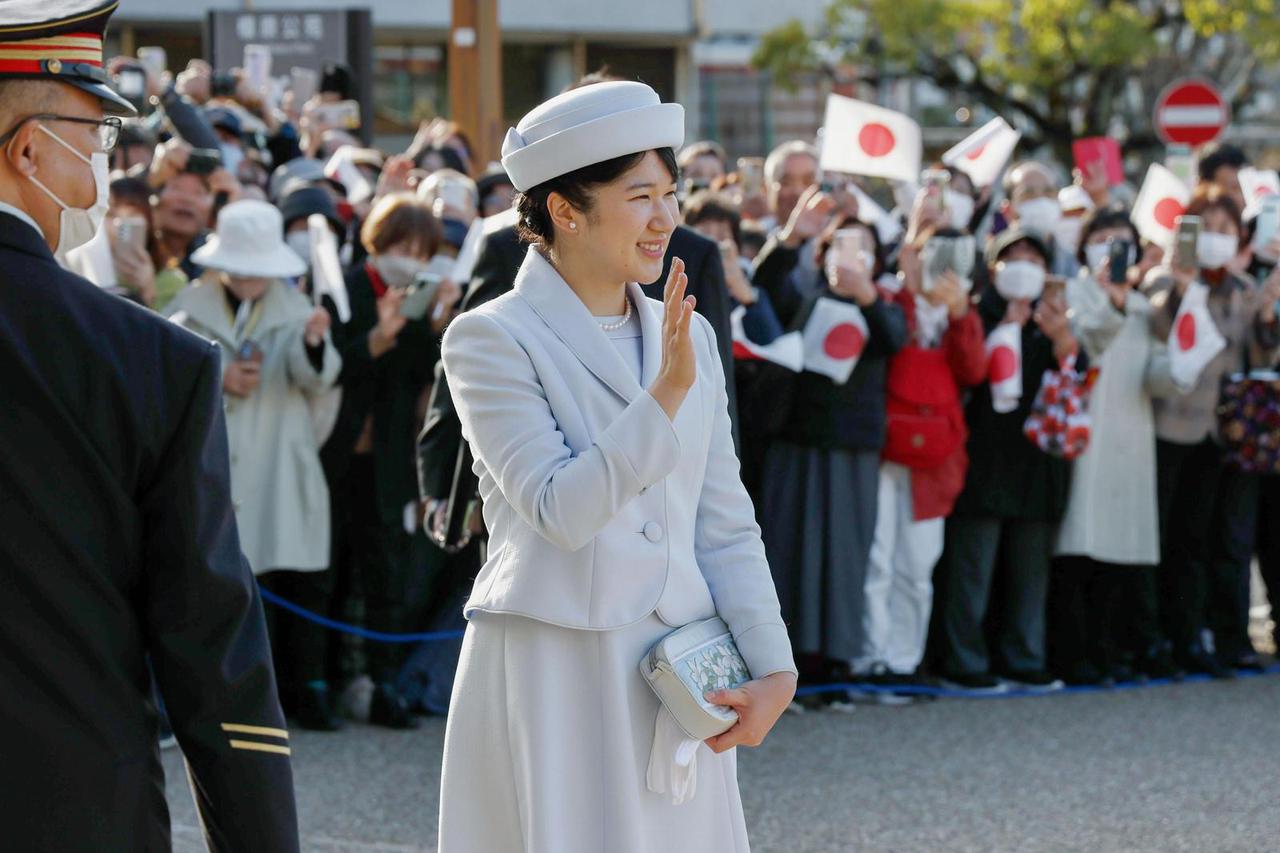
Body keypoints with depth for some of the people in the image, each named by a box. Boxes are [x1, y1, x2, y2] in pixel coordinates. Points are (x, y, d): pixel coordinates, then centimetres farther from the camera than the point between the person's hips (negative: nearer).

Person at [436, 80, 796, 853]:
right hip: (551, 680, -5)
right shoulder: (492, 339, -5)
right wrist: (665, 395, -23)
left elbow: (724, 526, 11)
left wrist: (775, 668, -1)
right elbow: (560, 511, -16)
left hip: (675, 688, 5)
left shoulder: (689, 338, 12)